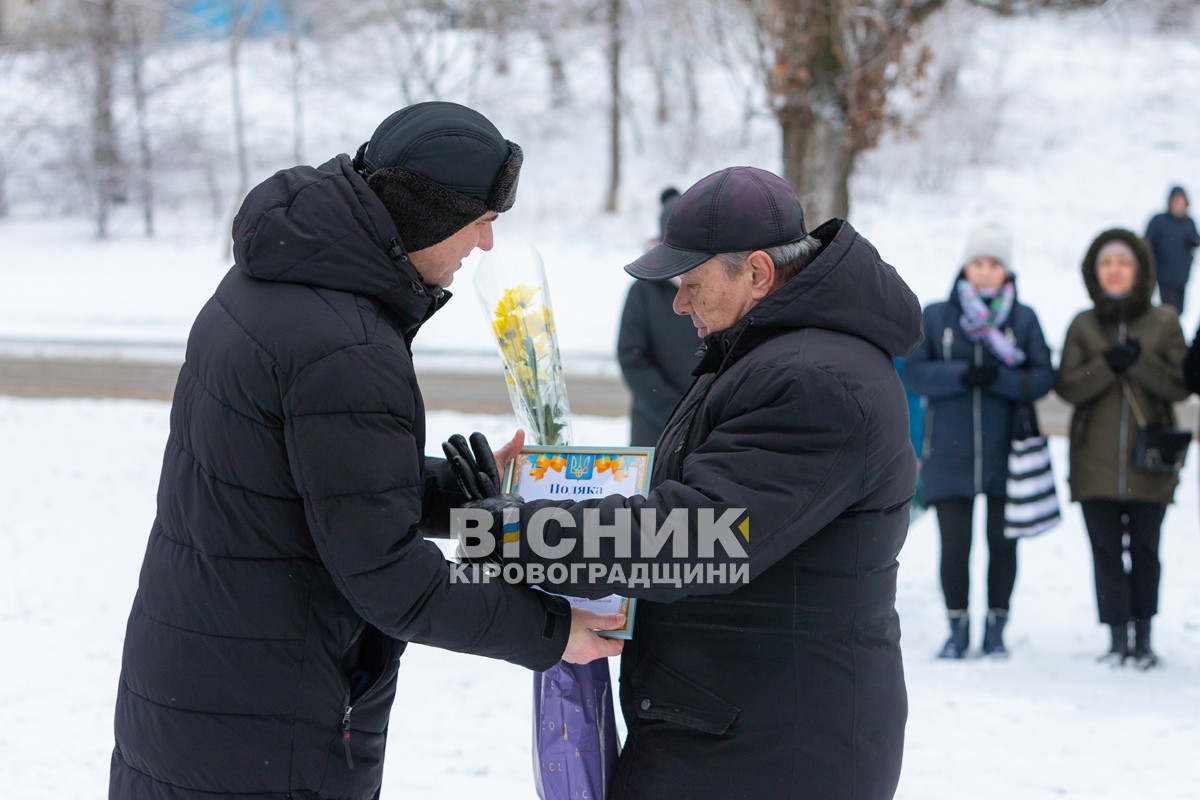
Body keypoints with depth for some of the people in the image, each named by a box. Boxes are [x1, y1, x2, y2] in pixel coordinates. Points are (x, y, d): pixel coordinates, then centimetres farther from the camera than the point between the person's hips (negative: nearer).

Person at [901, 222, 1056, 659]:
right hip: (949, 452, 0)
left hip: (1004, 451, 0)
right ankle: (958, 629, 13)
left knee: (1002, 542, 4)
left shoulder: (1024, 319, 5)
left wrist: (1000, 378, -17)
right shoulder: (936, 316, 5)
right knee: (954, 544, -1)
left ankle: (996, 627, 17)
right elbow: (914, 372, -1)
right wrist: (962, 375, -16)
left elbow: (1043, 377, 0)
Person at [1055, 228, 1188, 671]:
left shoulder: (1164, 322, 4)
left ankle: (1143, 637, 14)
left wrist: (1139, 363, -16)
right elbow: (1066, 386, 0)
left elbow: (1181, 385, -1)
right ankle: (1118, 638, 2)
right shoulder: (1082, 325, 7)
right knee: (1106, 551, -3)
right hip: (1095, 462, 1)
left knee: (1144, 550, 4)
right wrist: (1107, 365, -15)